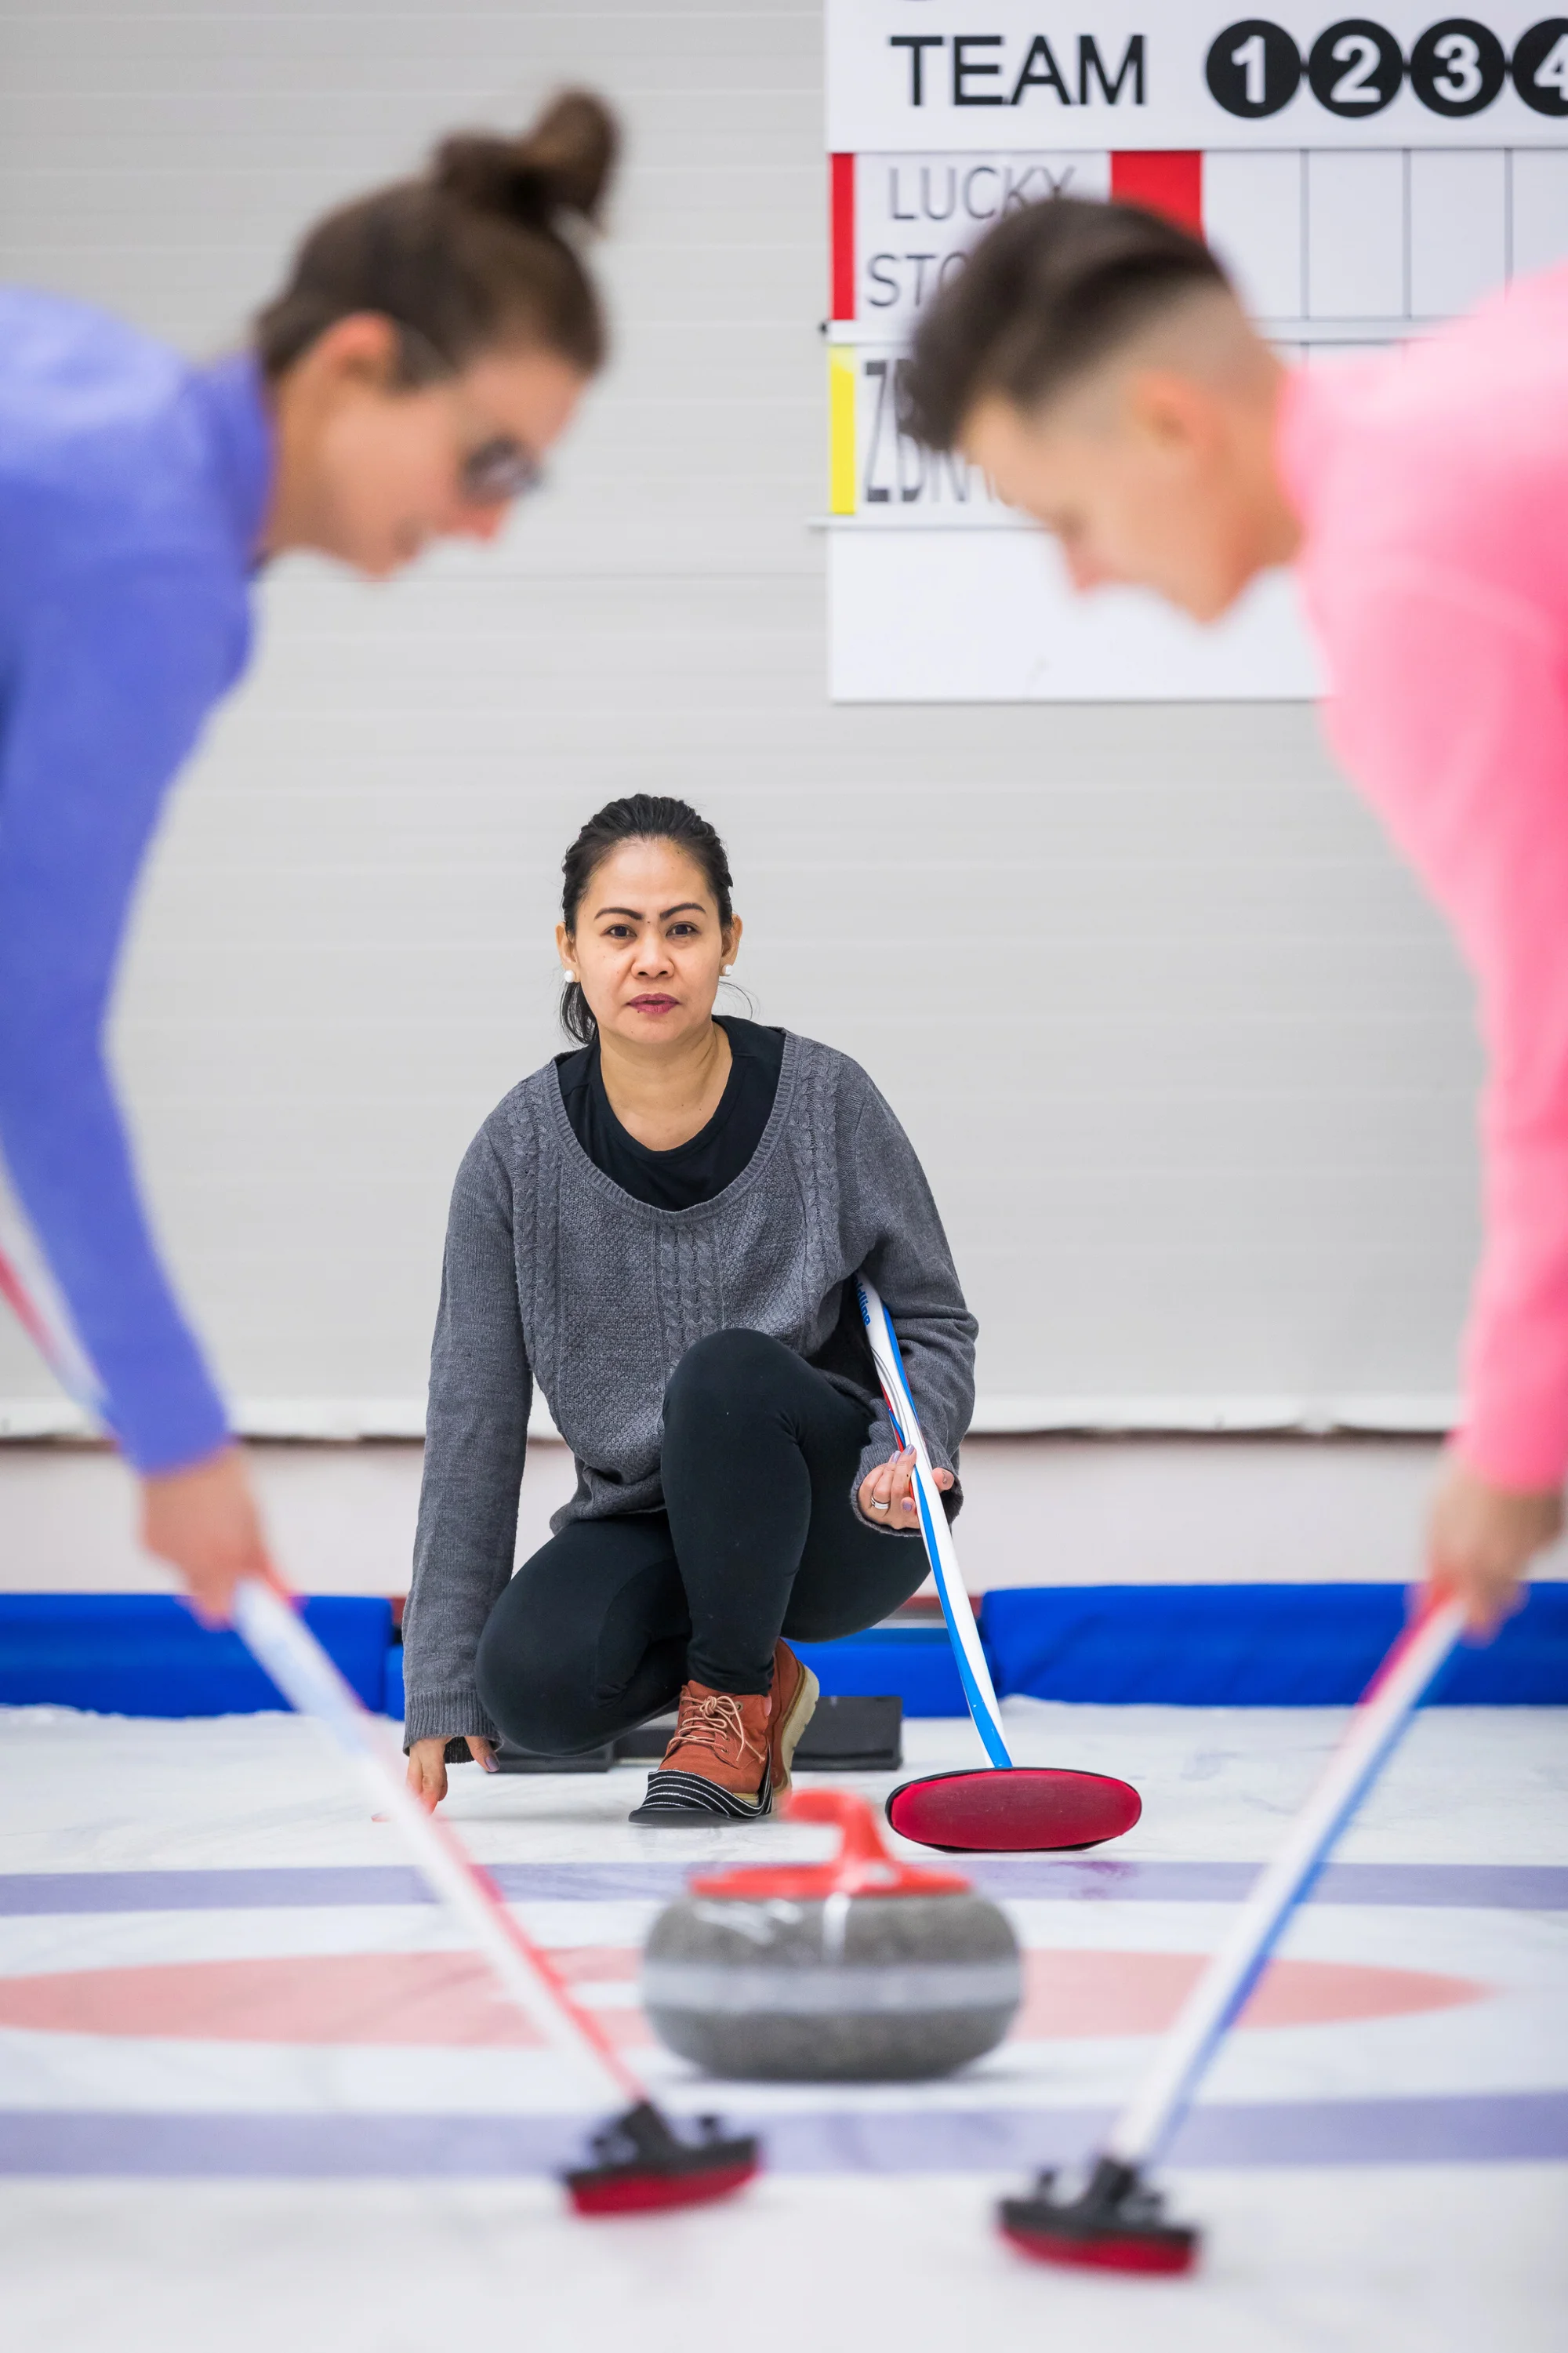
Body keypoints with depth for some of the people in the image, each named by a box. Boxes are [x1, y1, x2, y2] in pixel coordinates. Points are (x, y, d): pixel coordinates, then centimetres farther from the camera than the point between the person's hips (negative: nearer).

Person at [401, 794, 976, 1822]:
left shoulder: (824, 1100, -10)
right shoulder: (521, 1149, -7)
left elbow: (937, 1322, 0)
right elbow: (473, 1423, -6)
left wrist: (908, 1452, -24)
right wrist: (443, 1702, -8)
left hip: (839, 1523, -2)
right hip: (645, 1527, 2)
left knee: (726, 1372, -34)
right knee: (534, 1679, -29)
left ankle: (732, 1700, -12)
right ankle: (765, 1674, 2)